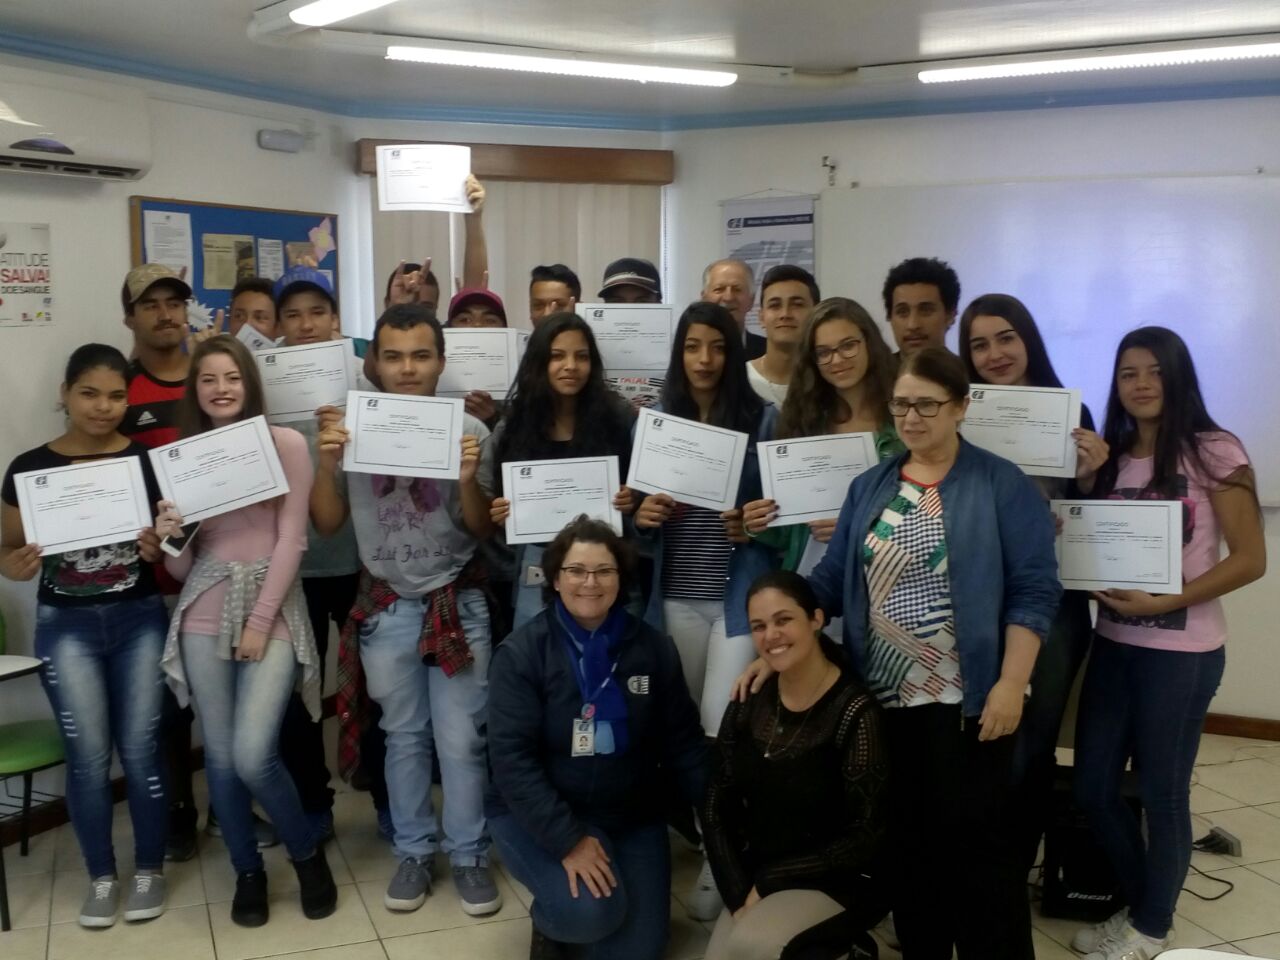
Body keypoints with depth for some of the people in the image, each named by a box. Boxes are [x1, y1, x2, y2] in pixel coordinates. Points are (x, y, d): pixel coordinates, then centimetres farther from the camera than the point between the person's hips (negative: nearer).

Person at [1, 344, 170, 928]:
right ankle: (101, 876, 20)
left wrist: (158, 547, -18)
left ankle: (150, 869, 21)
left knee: (140, 748, 2)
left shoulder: (149, 461, -2)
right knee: (88, 755, 1)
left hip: (140, 619, 0)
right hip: (66, 625, 0)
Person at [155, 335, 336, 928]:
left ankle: (307, 853, 14)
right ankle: (248, 872, 27)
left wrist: (260, 621, -10)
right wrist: (169, 538, -14)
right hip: (204, 617, 3)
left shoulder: (285, 443, -1)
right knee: (220, 756, 5)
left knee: (253, 756, -13)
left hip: (271, 612, -3)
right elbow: (181, 570, 8)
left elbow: (291, 539, -6)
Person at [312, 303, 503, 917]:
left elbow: (480, 530, -4)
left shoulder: (469, 430, -7)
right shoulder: (353, 428, -3)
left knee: (461, 739, 4)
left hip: (457, 604, -1)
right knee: (405, 736, 14)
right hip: (386, 607, 1)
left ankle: (468, 855, 20)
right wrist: (326, 464, -18)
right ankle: (413, 851, 28)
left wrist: (468, 480, -23)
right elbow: (327, 524, -1)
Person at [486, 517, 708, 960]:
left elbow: (682, 742, 0)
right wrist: (567, 839, -25)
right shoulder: (522, 652, -14)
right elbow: (512, 757, -18)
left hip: (630, 815, 3)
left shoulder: (653, 648, -4)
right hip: (537, 815, -3)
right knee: (591, 913, -26)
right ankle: (549, 920, 10)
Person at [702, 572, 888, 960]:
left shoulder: (855, 712, -17)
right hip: (752, 880, 5)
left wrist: (768, 881, -13)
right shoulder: (748, 703, -2)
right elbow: (716, 808, 3)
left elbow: (866, 837, -14)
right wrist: (738, 894, -9)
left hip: (839, 882, -5)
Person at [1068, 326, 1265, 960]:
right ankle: (1138, 904, 33)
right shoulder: (1110, 458, 9)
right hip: (1113, 643, 6)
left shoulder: (1213, 453, -8)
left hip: (1181, 652, -5)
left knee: (1160, 792, 6)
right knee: (1093, 789, 9)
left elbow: (1249, 560, -10)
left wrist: (1163, 602, -19)